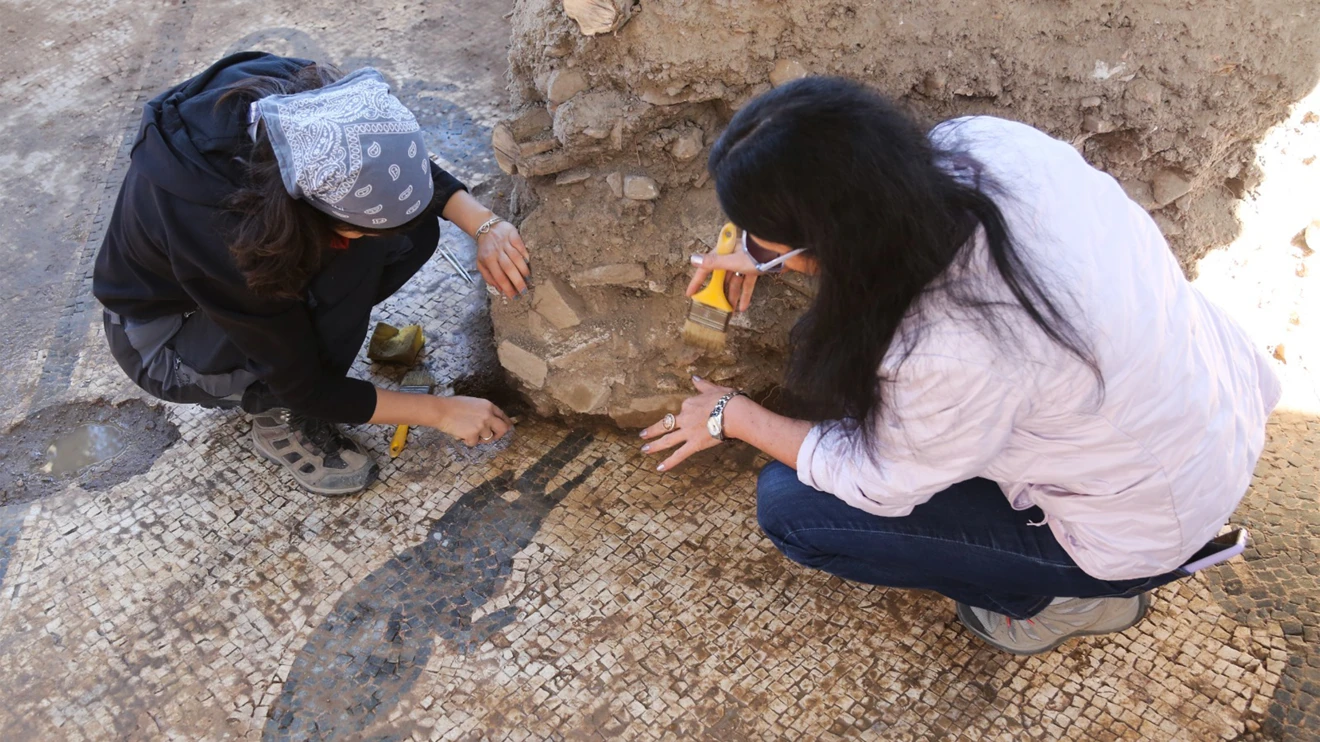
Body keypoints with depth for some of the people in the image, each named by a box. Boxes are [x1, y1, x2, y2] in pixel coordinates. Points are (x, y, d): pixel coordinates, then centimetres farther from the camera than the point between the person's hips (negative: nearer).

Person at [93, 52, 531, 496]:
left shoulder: (302, 99, -28)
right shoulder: (216, 233, -41)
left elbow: (410, 167, -7)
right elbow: (306, 389, -28)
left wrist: (483, 225, -23)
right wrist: (440, 412, -21)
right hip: (166, 329, -6)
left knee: (413, 231, -15)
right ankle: (279, 420, -9)